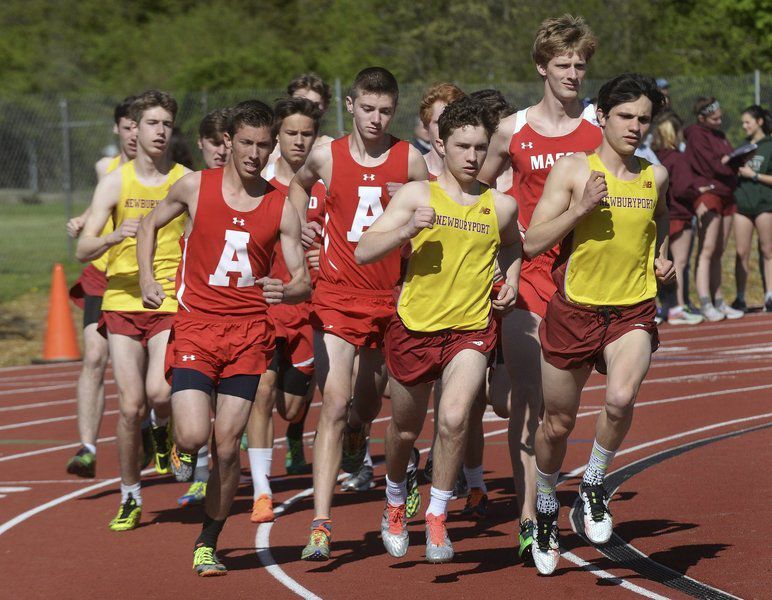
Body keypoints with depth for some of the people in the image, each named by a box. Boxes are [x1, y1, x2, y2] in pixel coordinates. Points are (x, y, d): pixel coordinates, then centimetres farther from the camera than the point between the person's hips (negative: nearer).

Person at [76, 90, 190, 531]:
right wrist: (117, 236, -21)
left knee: (159, 392, -21)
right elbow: (83, 250, -1)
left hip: (171, 302, -1)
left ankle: (163, 430, 16)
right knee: (131, 406, -4)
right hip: (123, 302, 1)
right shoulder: (115, 183, 3)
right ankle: (130, 499, 12)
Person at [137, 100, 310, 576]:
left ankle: (208, 544, 15)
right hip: (195, 326, -1)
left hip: (250, 331, 1)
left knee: (227, 445, -1)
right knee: (194, 436, -17)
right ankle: (184, 449, 21)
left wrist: (286, 292, -23)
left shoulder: (282, 208, 0)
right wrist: (147, 277, 1)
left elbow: (304, 281, 0)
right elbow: (151, 224, 16)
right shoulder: (196, 187, -2)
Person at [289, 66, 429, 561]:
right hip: (337, 294, -2)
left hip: (391, 297, 2)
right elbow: (300, 184, 23)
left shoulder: (410, 160, -1)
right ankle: (321, 526, -18)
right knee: (334, 404, -14)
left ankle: (356, 434, 59)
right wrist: (302, 223, 8)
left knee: (370, 400, 18)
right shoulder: (327, 156, 0)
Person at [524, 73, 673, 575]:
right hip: (575, 308, -1)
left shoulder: (655, 176, 4)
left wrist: (662, 258, 9)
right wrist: (582, 207, -21)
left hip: (634, 310, 1)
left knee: (621, 399, -27)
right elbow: (533, 242, -10)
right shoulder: (572, 170, -6)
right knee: (558, 422, 10)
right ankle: (546, 508, 36)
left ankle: (595, 483, -1)